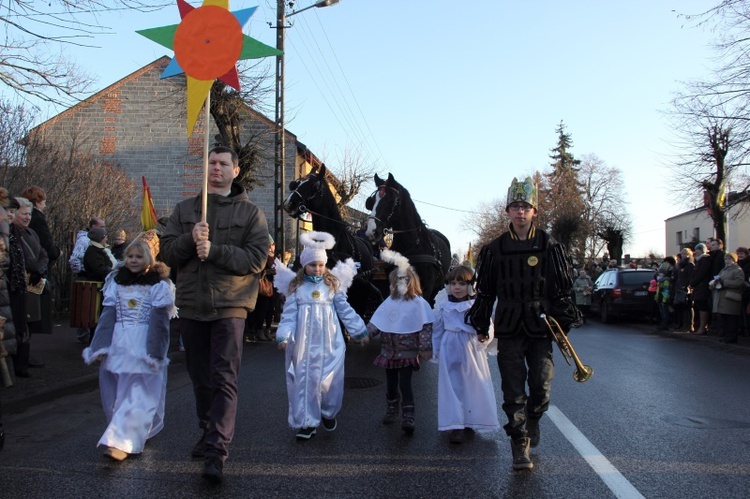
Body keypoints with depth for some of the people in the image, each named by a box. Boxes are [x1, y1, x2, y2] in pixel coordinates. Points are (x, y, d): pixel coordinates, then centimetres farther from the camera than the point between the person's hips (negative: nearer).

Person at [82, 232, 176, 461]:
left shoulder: (159, 284, -3)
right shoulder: (117, 281, 11)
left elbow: (159, 321, -8)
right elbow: (108, 315, 8)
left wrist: (154, 351, -13)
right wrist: (100, 346, 1)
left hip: (145, 346, -5)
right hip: (118, 344, 5)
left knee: (139, 395, -7)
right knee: (115, 390, 10)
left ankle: (122, 441, -10)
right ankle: (136, 432, 26)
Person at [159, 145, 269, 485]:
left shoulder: (250, 212, 3)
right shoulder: (184, 209, 13)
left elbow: (257, 259, -8)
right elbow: (167, 253, 5)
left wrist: (214, 250, -18)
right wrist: (190, 239, -15)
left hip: (229, 307, -4)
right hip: (191, 306, 4)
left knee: (224, 379, -11)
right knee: (200, 379, 16)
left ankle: (216, 452, -11)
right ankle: (208, 433, 33)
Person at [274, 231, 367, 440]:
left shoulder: (333, 284, 5)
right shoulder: (296, 286, 3)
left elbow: (345, 310, 7)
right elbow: (289, 313, -1)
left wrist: (359, 330, 3)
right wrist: (284, 335, -13)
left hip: (329, 341, 0)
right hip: (303, 342, 0)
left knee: (329, 379, 2)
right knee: (304, 380, 3)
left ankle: (329, 413, 28)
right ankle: (307, 422, 13)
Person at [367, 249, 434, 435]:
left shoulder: (419, 304, -10)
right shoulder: (390, 302, 7)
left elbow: (425, 327, -13)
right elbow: (377, 322, 9)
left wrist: (425, 348, -17)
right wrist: (365, 334, -2)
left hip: (407, 353, -6)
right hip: (389, 352, 6)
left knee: (404, 384, -10)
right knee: (391, 383, 16)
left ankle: (408, 418, -4)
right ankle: (391, 411, 33)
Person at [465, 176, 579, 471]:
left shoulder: (550, 247, 2)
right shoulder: (495, 250, 4)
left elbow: (564, 289, 5)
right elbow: (485, 292, 9)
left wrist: (563, 324, 1)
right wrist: (481, 326, 8)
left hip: (541, 327, 0)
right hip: (508, 329, 0)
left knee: (542, 387, 2)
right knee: (513, 389, -1)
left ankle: (532, 419, 34)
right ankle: (520, 445, 10)